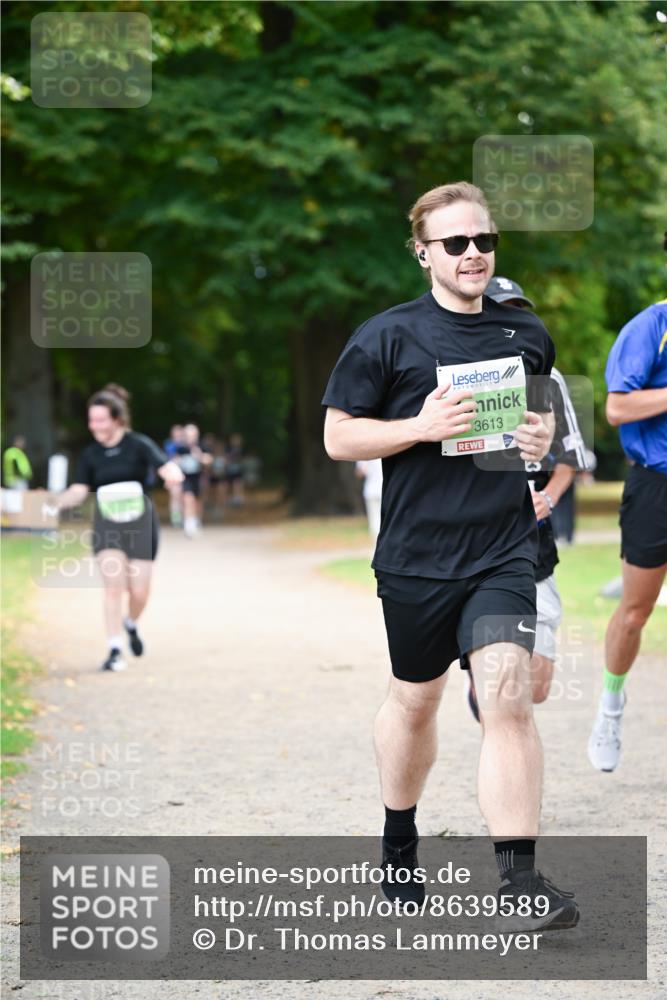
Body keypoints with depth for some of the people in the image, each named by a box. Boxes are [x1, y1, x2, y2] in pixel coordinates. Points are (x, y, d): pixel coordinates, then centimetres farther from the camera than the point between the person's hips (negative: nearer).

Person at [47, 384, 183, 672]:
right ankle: (115, 650, -6)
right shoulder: (91, 454, 1)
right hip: (107, 527, 1)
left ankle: (131, 624, 35)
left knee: (139, 591, 0)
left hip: (140, 524, -1)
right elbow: (79, 491, -3)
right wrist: (58, 501, -24)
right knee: (113, 586, -12)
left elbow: (170, 470, -17)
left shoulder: (139, 445, -8)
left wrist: (172, 475, -41)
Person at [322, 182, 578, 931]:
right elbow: (338, 437, -3)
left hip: (503, 552, 1)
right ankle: (399, 844, 39)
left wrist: (542, 438, 1)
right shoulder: (386, 337, -3)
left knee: (508, 699, -15)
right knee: (415, 701, 15)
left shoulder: (527, 334, 9)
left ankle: (518, 878, -16)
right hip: (416, 554, -1)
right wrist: (423, 427, -17)